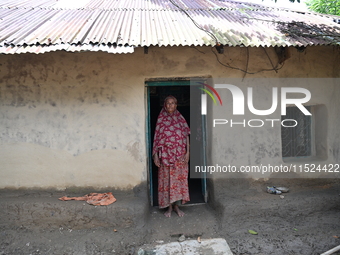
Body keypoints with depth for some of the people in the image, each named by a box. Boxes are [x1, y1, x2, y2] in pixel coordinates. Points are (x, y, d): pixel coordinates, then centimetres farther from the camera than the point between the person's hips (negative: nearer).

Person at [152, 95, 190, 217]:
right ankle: (169, 206, 14)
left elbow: (186, 136, 5)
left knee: (179, 178, 4)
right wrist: (155, 154, -5)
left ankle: (176, 205, 17)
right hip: (165, 154, -1)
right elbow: (157, 138, 1)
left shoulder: (180, 119, 6)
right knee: (166, 179, 2)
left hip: (179, 154, 1)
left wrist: (187, 152, -3)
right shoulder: (161, 119, 2)